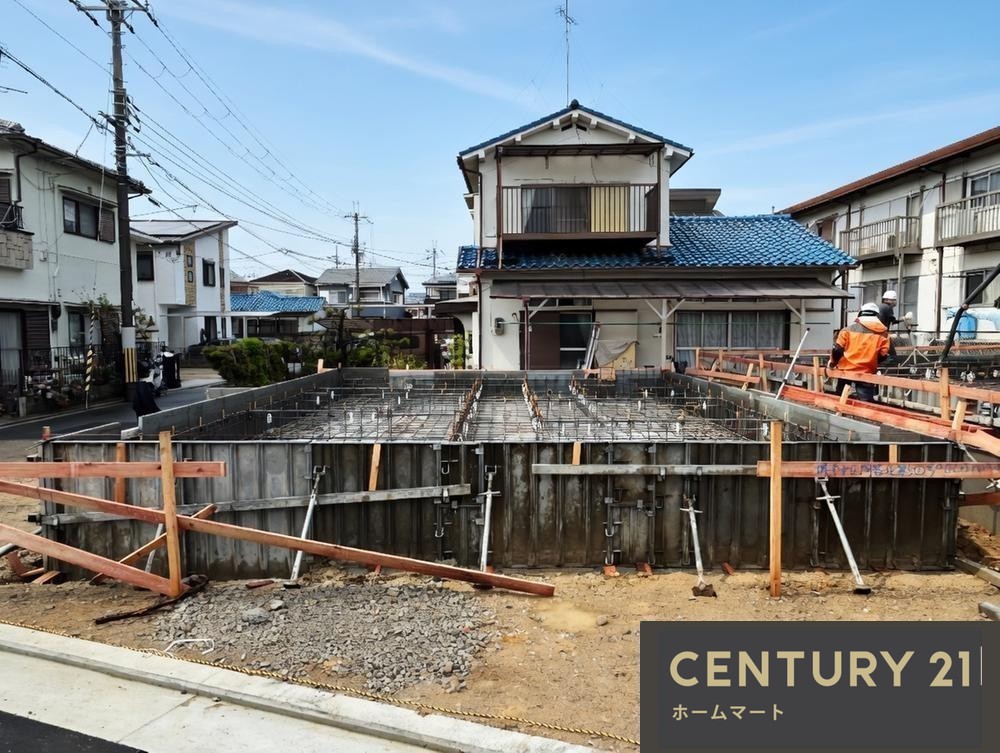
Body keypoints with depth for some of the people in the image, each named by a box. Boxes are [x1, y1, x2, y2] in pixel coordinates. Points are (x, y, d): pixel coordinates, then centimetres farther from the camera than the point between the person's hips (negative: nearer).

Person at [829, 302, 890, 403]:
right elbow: (883, 355, -1)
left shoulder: (849, 329, 1)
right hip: (866, 373, -1)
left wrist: (833, 362, 16)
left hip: (846, 370, 1)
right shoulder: (883, 333, 2)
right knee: (866, 402, -2)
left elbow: (838, 349, -1)